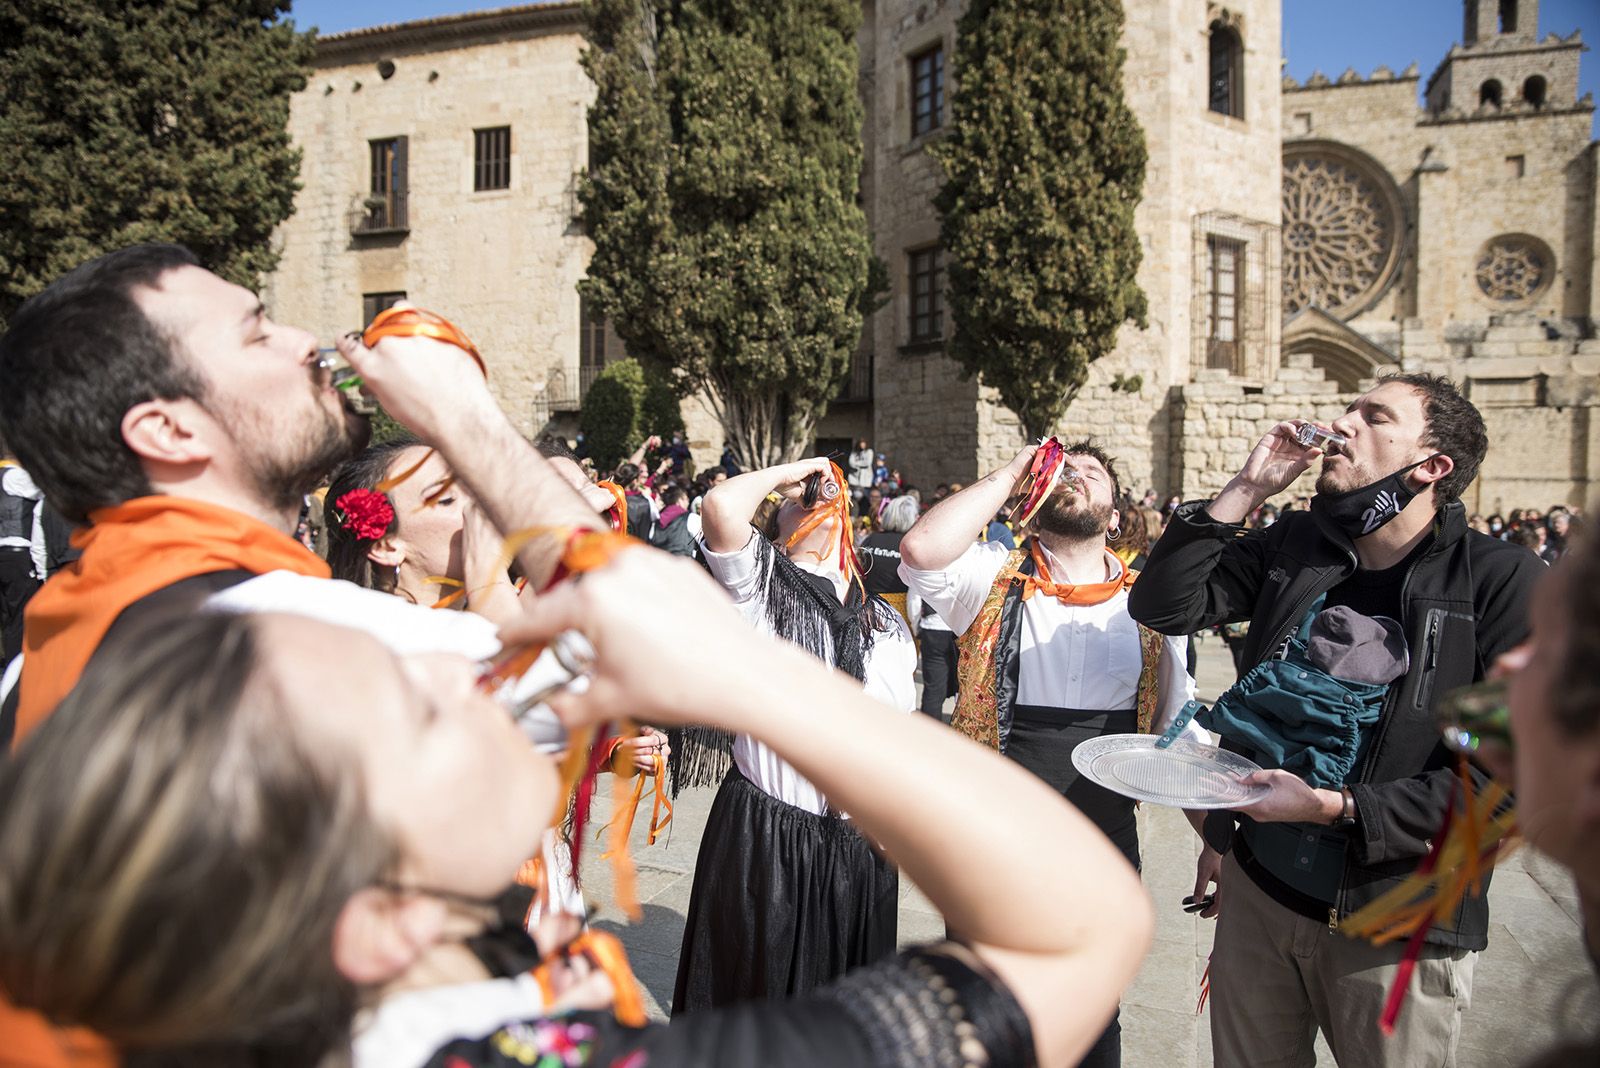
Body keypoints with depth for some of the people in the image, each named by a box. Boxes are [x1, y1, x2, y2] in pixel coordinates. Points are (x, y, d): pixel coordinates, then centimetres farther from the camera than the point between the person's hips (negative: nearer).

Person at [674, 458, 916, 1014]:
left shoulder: (886, 623, 9)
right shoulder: (758, 580, -5)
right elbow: (722, 506, -24)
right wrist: (788, 472, -8)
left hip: (862, 845, 4)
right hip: (763, 838, -4)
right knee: (756, 991, 12)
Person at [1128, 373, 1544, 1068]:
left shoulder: (1503, 582, -12)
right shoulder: (1294, 544, 2)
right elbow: (1164, 607, -4)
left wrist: (1336, 807, -21)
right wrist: (1244, 490, -10)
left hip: (1400, 929, -4)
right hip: (1258, 889, 4)